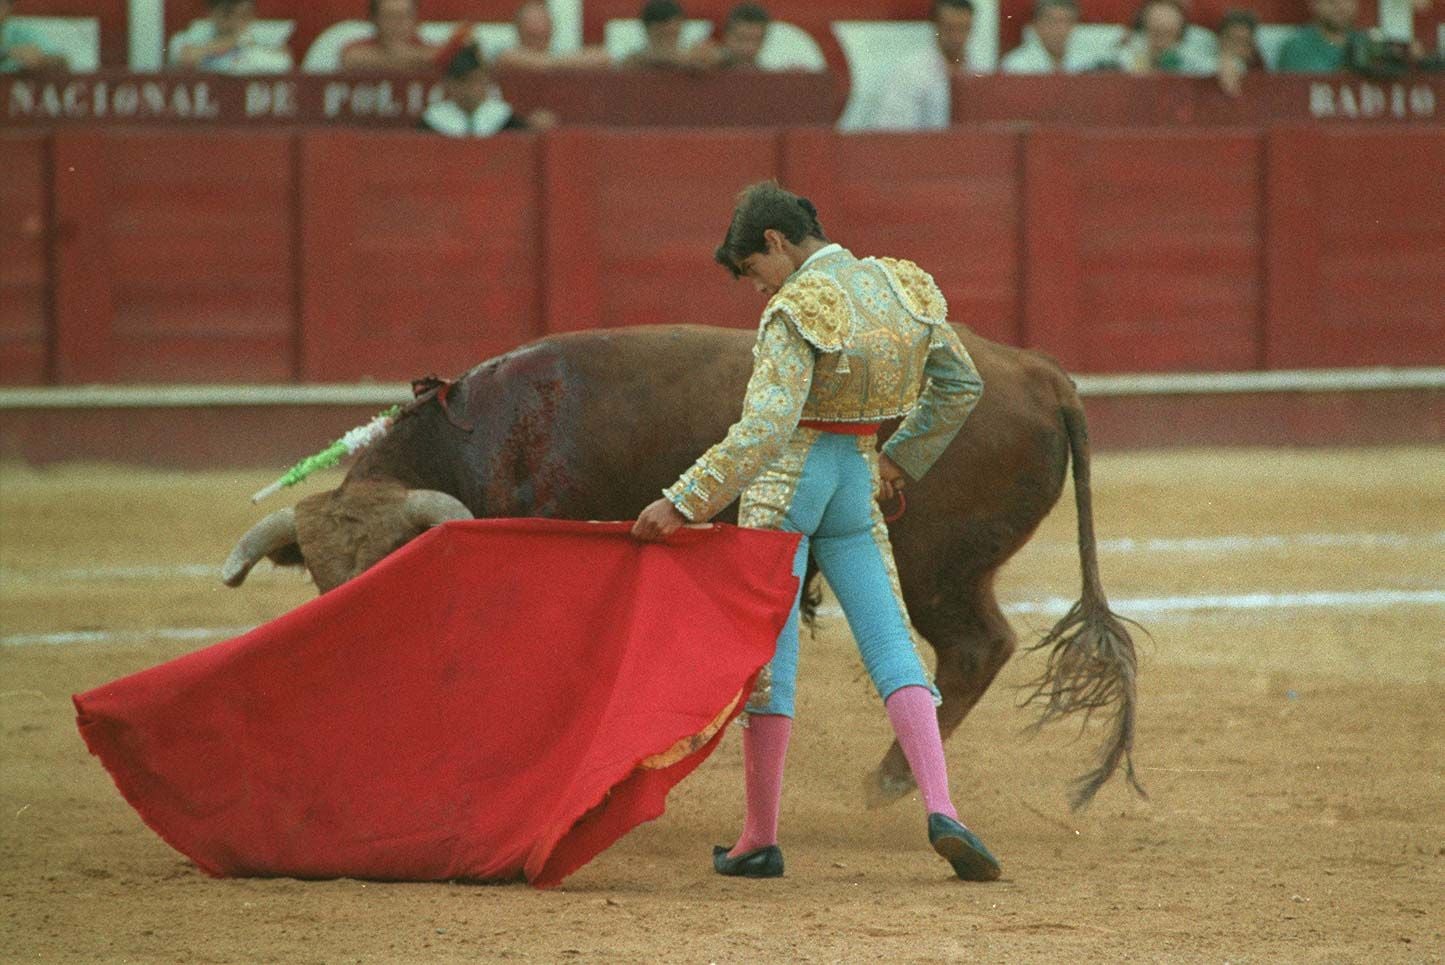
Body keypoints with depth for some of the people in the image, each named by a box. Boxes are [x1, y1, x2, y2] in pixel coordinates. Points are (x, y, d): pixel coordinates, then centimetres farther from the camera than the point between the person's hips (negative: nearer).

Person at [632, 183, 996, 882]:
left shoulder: (799, 311, -19)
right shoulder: (901, 288, 3)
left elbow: (765, 429, -28)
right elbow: (960, 386, 15)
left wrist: (682, 503, -28)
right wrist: (903, 458, 27)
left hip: (780, 480, -6)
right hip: (855, 484, 6)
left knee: (768, 660, 2)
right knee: (890, 648, 3)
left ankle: (760, 840, 8)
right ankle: (941, 812, -15)